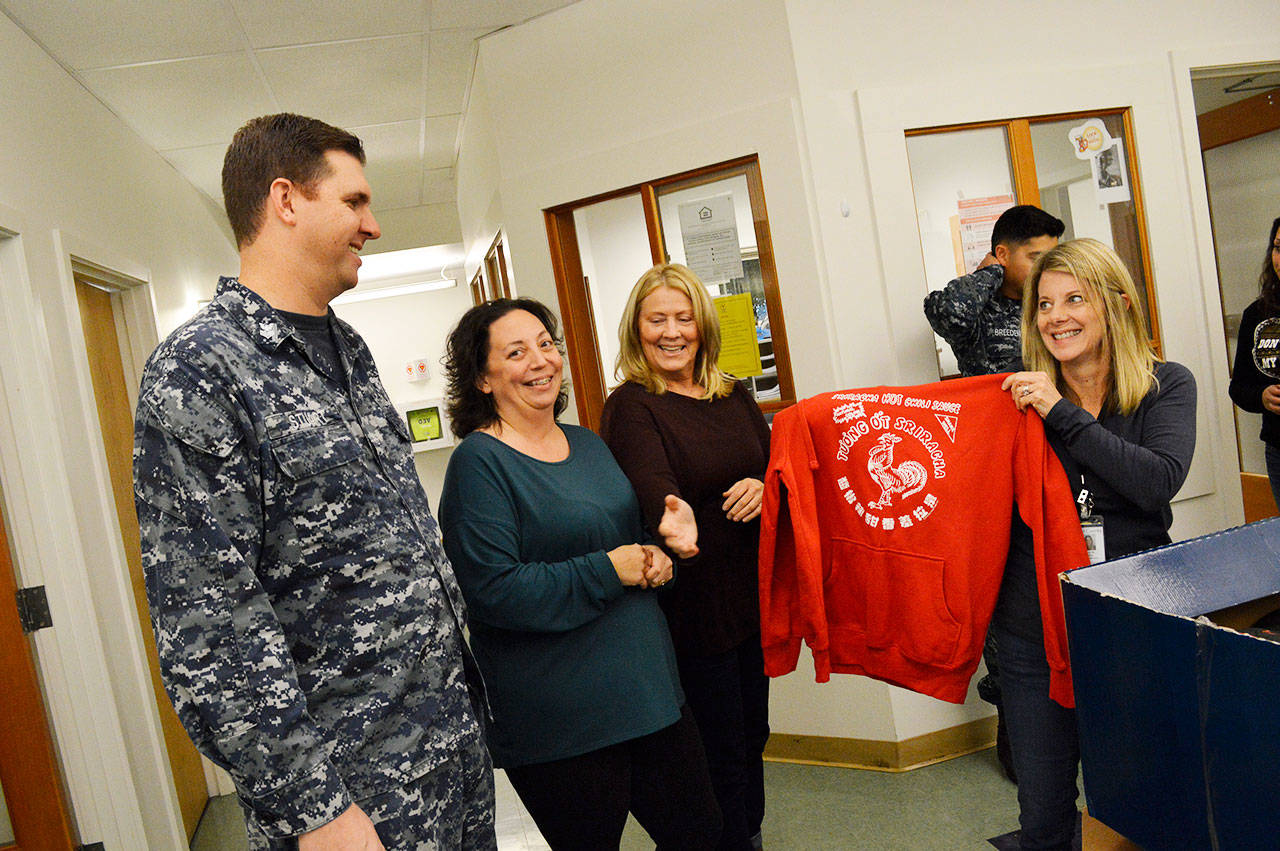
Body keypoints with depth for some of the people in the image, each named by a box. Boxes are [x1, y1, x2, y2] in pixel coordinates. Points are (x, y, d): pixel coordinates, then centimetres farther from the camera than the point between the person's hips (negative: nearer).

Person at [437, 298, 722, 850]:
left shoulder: (588, 444, 11)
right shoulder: (479, 462, -13)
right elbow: (494, 591, -21)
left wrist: (655, 553, 0)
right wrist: (608, 571, -18)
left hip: (650, 690, 7)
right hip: (559, 725, -7)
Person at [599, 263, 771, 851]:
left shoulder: (733, 396, 9)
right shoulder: (630, 406, -12)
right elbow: (650, 481, -29)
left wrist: (764, 486, -14)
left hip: (750, 594, 7)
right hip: (691, 600, -7)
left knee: (752, 735, 22)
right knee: (721, 753, 4)